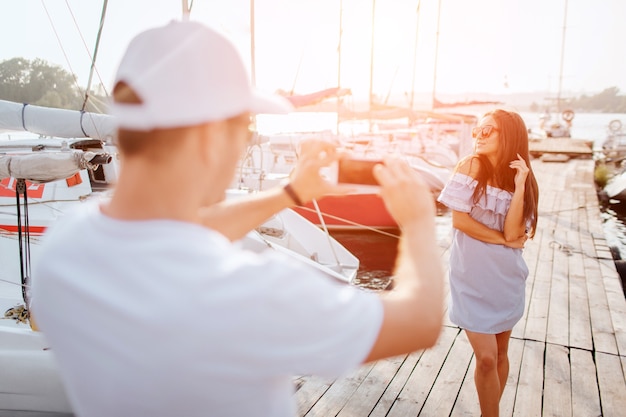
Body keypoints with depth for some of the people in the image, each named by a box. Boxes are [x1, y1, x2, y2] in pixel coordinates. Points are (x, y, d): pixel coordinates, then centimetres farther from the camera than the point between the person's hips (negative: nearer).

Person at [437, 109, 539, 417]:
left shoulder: (524, 179, -2)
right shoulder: (471, 166, -9)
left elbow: (514, 234, -13)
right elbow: (458, 220, -13)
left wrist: (519, 186, -20)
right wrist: (503, 239, -9)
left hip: (506, 277, 4)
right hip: (472, 277, -3)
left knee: (500, 353, 16)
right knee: (486, 357, -3)